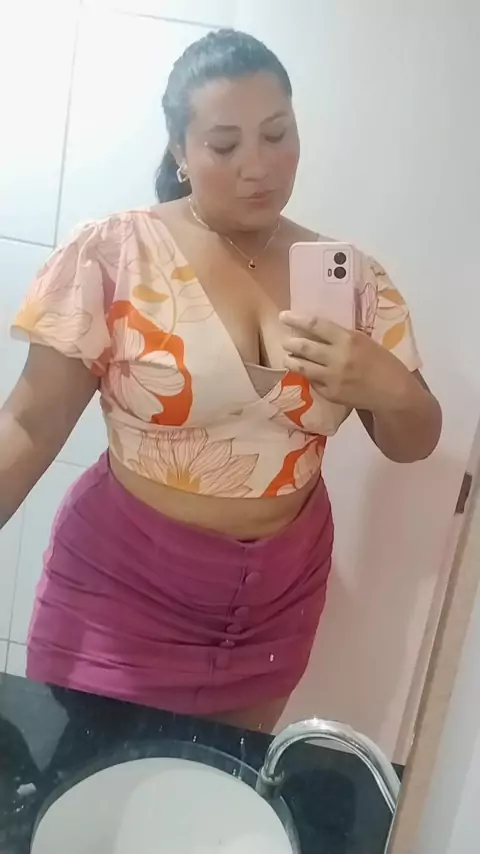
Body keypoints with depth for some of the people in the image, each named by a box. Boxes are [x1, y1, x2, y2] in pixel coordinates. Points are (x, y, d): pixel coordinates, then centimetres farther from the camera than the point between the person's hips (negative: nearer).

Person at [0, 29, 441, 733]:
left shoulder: (352, 276, -3)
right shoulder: (113, 253, -12)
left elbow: (414, 442, 3)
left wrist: (388, 388, -19)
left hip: (279, 595, 3)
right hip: (121, 582, -2)